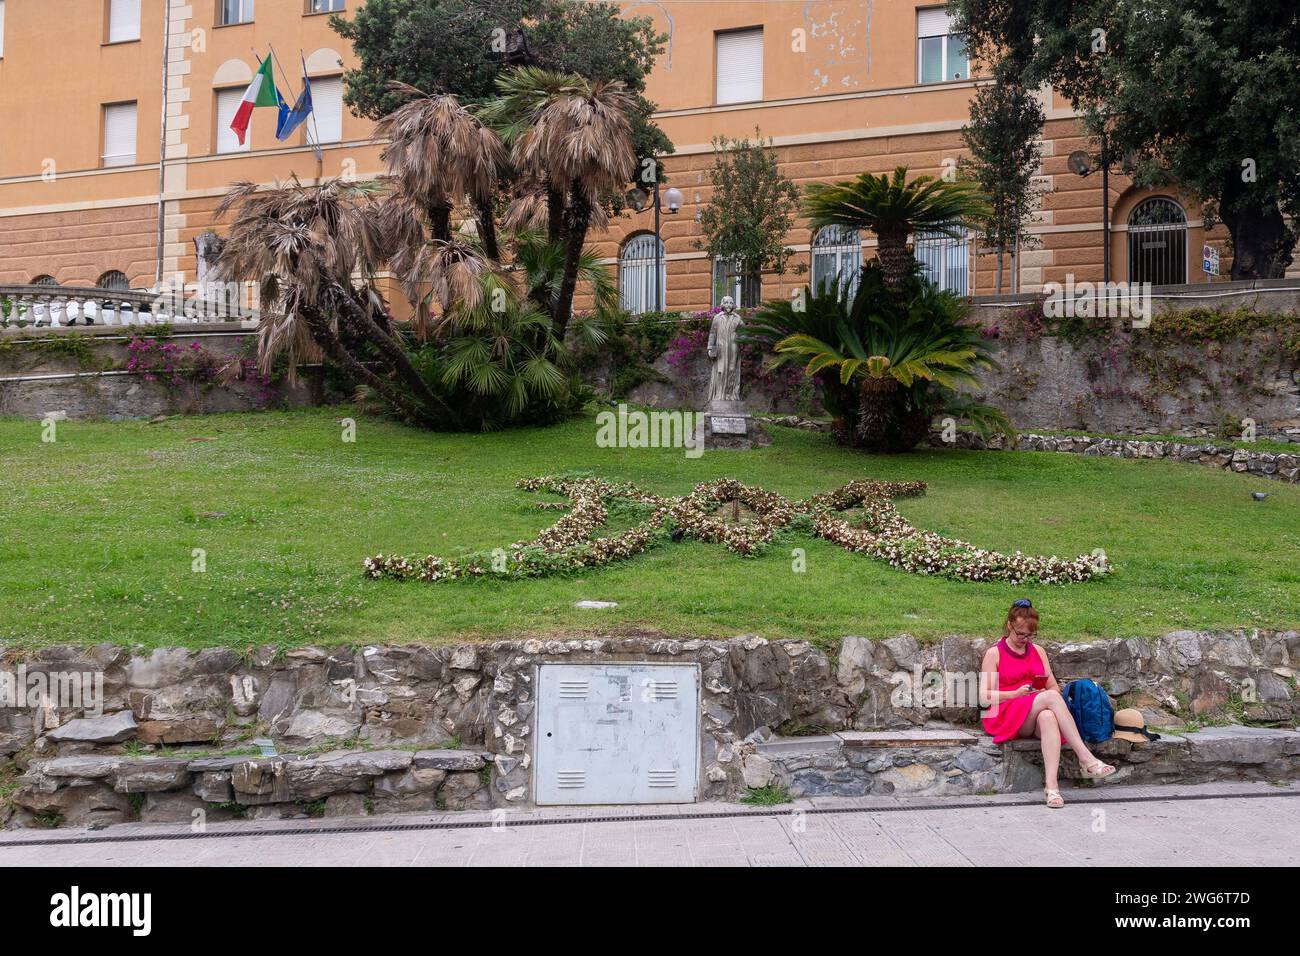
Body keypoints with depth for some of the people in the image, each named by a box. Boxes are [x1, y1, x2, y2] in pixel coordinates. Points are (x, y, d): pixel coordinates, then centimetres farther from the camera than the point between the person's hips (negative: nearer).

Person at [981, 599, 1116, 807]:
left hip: (1037, 716, 3)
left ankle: (1052, 784, -52)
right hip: (1006, 716, -3)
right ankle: (1086, 759, -36)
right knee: (1051, 697, -33)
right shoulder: (994, 653, 7)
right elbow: (984, 694, 0)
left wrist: (1048, 693, -4)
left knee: (1048, 717, -38)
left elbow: (1054, 687, 20)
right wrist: (1016, 694, -12)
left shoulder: (1038, 651, 21)